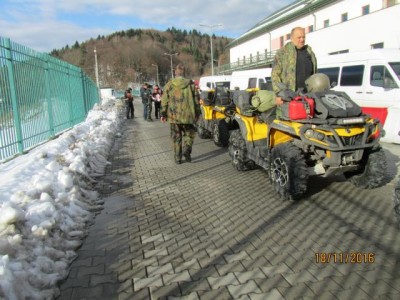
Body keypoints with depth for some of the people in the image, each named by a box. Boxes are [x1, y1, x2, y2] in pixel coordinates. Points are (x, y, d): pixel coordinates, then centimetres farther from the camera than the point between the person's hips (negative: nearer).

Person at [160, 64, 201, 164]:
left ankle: (177, 158, 14)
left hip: (174, 116, 1)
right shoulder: (190, 84, -1)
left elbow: (164, 101, 0)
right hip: (187, 115, 0)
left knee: (176, 137, 11)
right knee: (189, 133, 18)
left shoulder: (169, 85, -1)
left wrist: (163, 114, 8)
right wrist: (197, 113, 12)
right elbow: (196, 100, 3)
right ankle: (186, 149, -6)